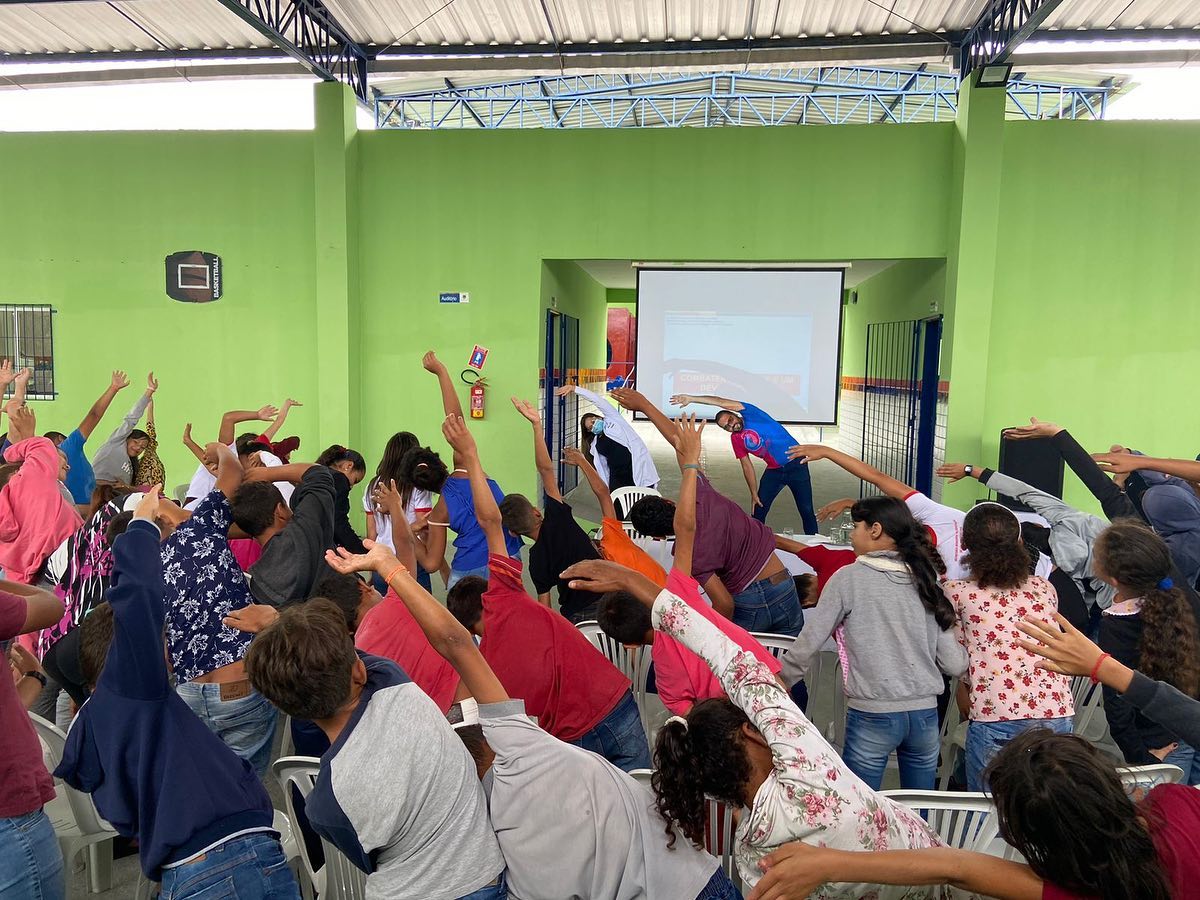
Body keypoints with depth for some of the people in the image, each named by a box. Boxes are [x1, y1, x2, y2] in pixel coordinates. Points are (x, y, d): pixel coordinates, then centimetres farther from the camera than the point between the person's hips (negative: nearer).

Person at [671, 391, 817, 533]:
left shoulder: (751, 415, -14)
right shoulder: (735, 439, 2)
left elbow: (723, 403, -27)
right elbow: (747, 466, 6)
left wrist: (691, 398, -29)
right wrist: (754, 494, 2)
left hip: (796, 465, -5)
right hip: (774, 471, 6)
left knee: (806, 510, -2)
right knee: (758, 511, 3)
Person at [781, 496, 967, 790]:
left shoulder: (848, 578, -7)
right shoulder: (926, 579, 4)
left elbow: (808, 643, -5)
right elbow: (953, 664, 3)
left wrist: (780, 683, 10)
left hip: (872, 716, -4)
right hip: (925, 715, 5)